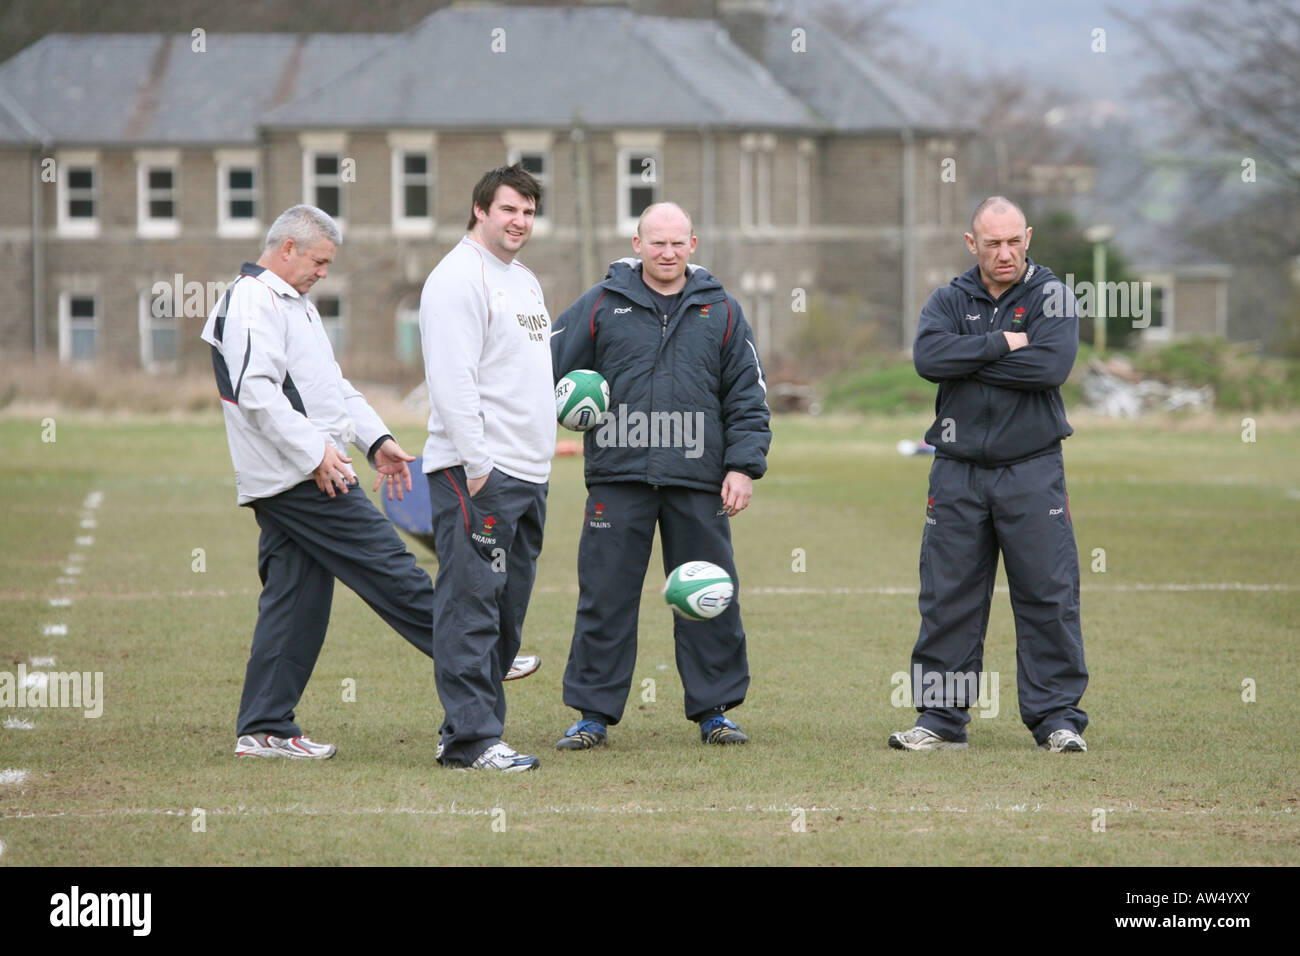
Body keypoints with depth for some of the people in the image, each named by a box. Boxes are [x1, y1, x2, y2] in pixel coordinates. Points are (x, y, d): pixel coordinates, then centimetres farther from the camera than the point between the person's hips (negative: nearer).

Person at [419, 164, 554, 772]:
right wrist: (476, 463, -21)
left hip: (528, 472, 10)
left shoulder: (525, 282, 21)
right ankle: (471, 738, -11)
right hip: (477, 472, -10)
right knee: (471, 605, -10)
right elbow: (451, 379, -17)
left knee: (507, 611, 10)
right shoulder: (458, 278, -9)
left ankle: (472, 729, 15)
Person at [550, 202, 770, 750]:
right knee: (605, 597, 0)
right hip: (618, 478, -1)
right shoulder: (601, 306, 6)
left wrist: (743, 467, 1)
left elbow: (747, 399, 10)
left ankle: (713, 709, 14)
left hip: (698, 484, 1)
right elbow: (549, 371, 8)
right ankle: (594, 712, 7)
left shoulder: (721, 313, 10)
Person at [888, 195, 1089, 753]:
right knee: (948, 598, 3)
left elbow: (1052, 366, -15)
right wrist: (1000, 344, -13)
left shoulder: (1050, 297, 3)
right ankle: (941, 717, 9)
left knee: (1049, 597, -3)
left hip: (1033, 471, -2)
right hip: (958, 472, 2)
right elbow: (928, 357, -11)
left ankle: (1058, 717, 4)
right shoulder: (949, 301, 9)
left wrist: (969, 361, -11)